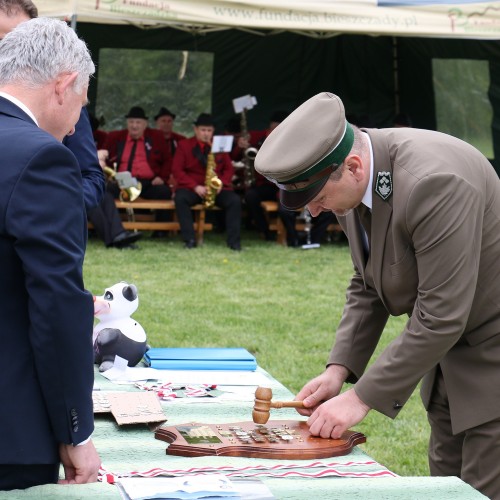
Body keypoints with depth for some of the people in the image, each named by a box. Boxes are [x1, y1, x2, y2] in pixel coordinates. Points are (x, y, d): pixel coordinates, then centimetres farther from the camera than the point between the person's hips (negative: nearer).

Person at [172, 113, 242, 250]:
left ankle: (234, 240, -24)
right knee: (180, 199, -35)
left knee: (235, 201, -26)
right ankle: (189, 239, -31)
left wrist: (222, 183, -12)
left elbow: (229, 168, 12)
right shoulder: (184, 145, 5)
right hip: (191, 187, -2)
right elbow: (176, 170, -3)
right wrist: (195, 186, -16)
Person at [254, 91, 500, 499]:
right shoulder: (353, 184, -5)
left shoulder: (433, 184, -32)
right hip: (451, 352, 9)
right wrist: (339, 370, -4)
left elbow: (440, 318, -30)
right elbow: (367, 286, 8)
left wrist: (362, 398, -24)